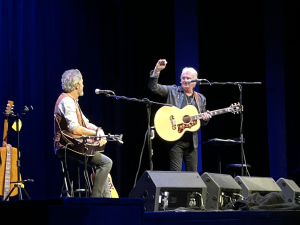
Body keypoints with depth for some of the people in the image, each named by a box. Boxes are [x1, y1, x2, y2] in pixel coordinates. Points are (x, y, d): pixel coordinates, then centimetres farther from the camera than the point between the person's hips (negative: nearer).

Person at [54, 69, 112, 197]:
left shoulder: (72, 101, 18)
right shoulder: (67, 101, -17)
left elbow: (85, 123, 18)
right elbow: (75, 129, -26)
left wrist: (98, 130, -3)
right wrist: (96, 134, -16)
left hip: (72, 146, 11)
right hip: (67, 147, -11)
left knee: (102, 163, 23)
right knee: (106, 162, -16)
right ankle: (94, 200, -15)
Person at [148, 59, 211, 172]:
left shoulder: (201, 99, 14)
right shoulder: (172, 91, 5)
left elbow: (202, 123, 20)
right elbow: (153, 87, -5)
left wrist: (205, 119, -4)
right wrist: (157, 70, -18)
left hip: (192, 141, 4)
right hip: (175, 140, -4)